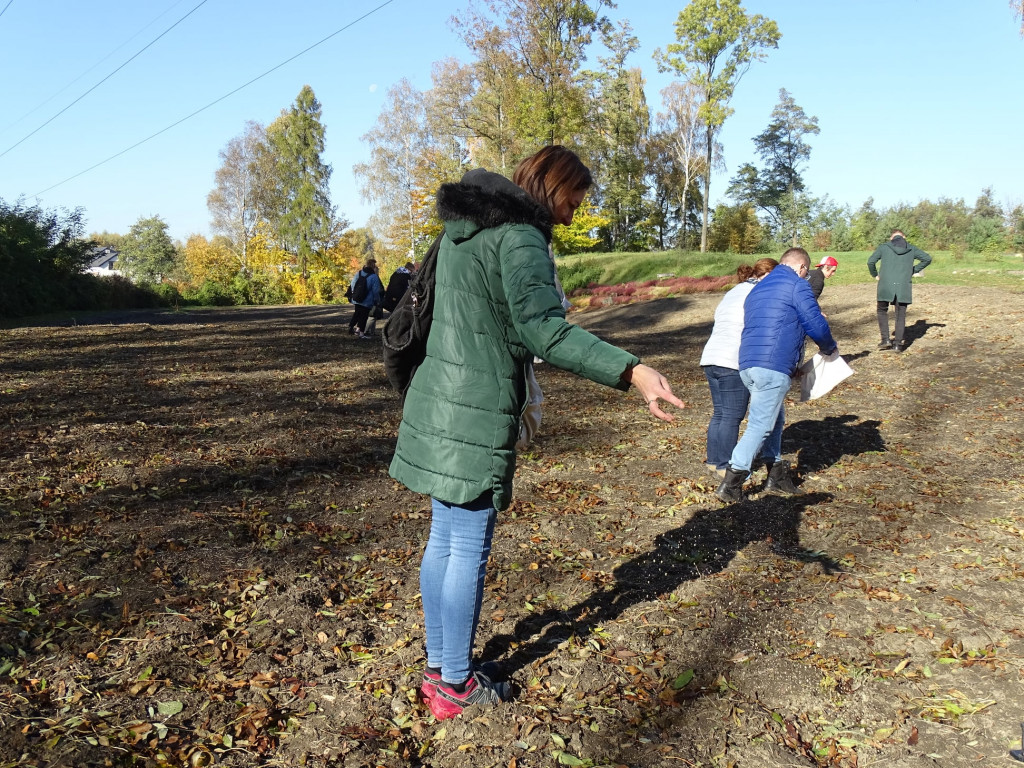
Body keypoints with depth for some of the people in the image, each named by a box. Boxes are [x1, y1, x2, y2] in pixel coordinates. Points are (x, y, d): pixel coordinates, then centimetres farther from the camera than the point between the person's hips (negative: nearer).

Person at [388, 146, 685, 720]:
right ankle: (456, 684, 19)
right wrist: (632, 371, -38)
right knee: (470, 548, 3)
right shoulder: (518, 238, -15)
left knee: (444, 539, 17)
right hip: (474, 417, -10)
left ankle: (439, 665, 32)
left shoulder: (462, 228, 15)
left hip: (438, 404, 10)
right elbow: (543, 326, -30)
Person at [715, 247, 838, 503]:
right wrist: (830, 348, 15)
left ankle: (777, 476, 27)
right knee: (760, 427, -5)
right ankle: (730, 485, -5)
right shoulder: (797, 285, -1)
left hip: (747, 363, 9)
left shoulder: (758, 288, 25)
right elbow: (816, 326, -6)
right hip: (773, 367, -9)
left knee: (775, 419, 21)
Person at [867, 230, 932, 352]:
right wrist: (914, 270, 15)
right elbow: (927, 258, 8)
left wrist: (875, 275, 9)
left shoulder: (883, 247, 4)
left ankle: (886, 339, 5)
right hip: (903, 287, 1)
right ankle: (898, 344, 6)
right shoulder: (911, 249, 10)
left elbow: (871, 261, -6)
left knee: (882, 311, 17)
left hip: (885, 286, -1)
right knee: (901, 315, 10)